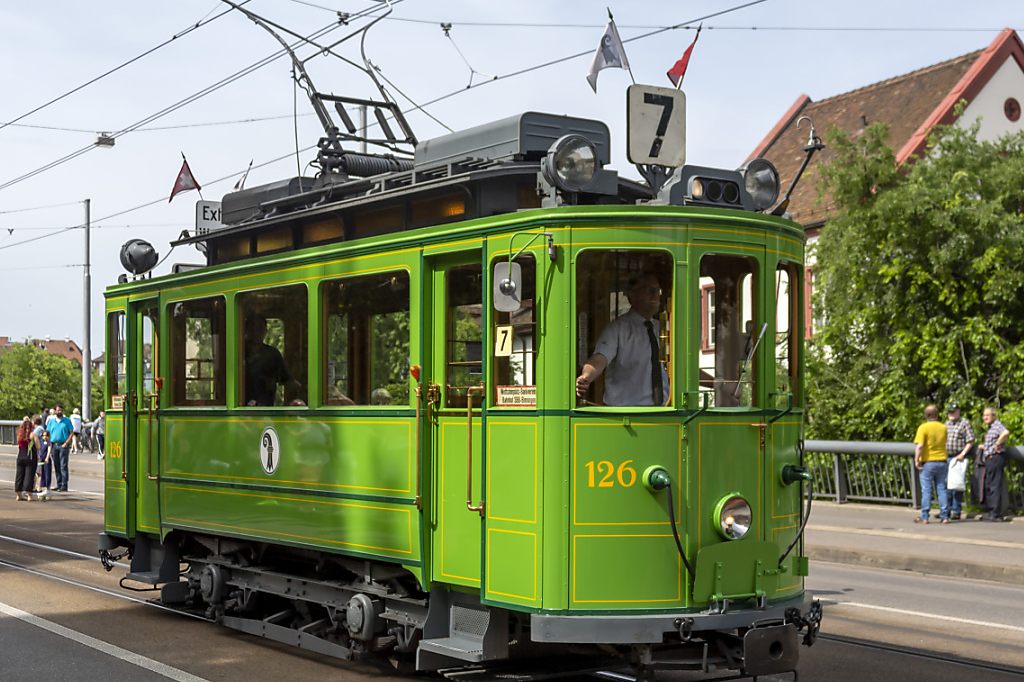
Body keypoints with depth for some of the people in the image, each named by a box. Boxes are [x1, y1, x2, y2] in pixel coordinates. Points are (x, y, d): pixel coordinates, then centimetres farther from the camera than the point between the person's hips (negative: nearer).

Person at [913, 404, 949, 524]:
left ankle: (924, 517, 1)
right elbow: (945, 443, 15)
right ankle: (944, 516, 7)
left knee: (926, 490, 0)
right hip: (942, 461, 4)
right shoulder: (943, 427, 6)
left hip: (928, 462, -4)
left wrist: (916, 460, -12)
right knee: (941, 489, 8)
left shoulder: (923, 427, -11)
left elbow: (919, 446, -19)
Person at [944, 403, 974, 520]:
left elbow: (970, 442, -7)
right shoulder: (946, 424, 18)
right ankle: (947, 510, 15)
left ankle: (956, 511, -1)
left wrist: (962, 455, -16)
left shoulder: (965, 423, -2)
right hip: (946, 458, 6)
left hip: (958, 458, -6)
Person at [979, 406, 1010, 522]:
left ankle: (996, 514, -10)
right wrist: (985, 446, 17)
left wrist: (997, 445, -24)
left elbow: (1006, 433, -32)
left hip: (995, 457, -11)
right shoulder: (990, 428, 20)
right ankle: (989, 512, 21)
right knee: (988, 486, 14)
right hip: (989, 459, 11)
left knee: (995, 486, -10)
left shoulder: (997, 425, -11)